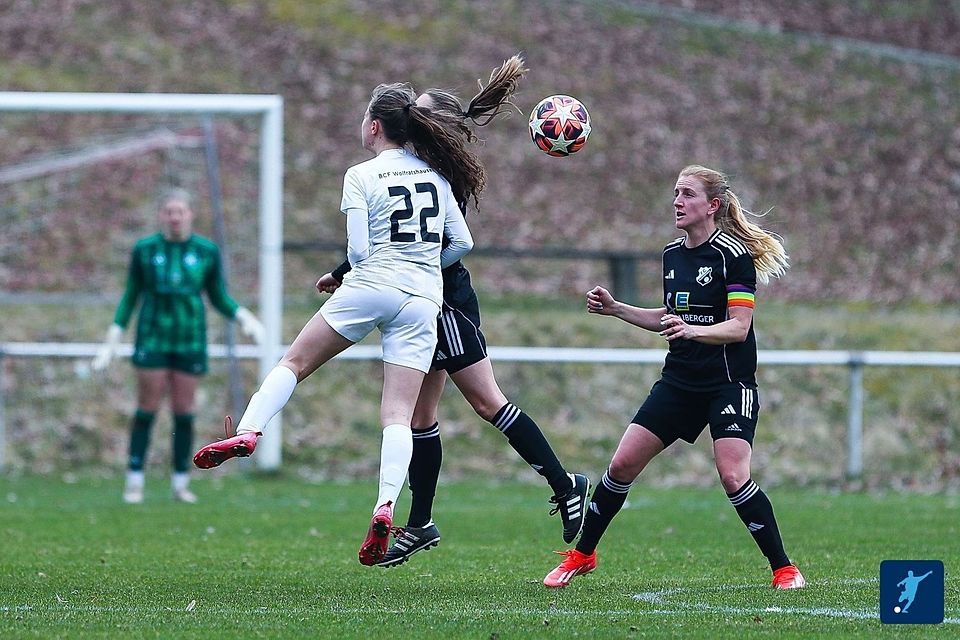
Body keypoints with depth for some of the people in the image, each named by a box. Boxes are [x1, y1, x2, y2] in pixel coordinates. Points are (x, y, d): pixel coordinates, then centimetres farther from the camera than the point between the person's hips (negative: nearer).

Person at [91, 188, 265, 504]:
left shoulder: (207, 252, 2)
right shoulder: (144, 250, 1)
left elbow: (220, 298, 11)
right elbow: (130, 297, 8)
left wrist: (244, 317, -7)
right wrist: (111, 342, 5)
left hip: (190, 340, 1)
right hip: (153, 337, -1)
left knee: (184, 412, 1)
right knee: (147, 409, -5)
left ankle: (181, 483, 9)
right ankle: (134, 481, 0)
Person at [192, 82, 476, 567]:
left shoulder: (361, 176, 0)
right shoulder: (435, 173, 13)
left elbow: (357, 249, -6)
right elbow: (462, 242, 13)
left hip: (370, 288, -3)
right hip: (424, 300, 3)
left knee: (295, 361, 12)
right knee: (399, 414, -2)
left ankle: (247, 432, -7)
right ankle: (385, 505, -20)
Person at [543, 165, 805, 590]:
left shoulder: (735, 255, -12)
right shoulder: (672, 255, 10)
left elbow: (738, 327, -19)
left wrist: (691, 330, -35)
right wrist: (614, 309, 14)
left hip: (729, 382, -7)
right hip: (679, 380, 7)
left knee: (733, 477, -21)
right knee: (623, 464, 1)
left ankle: (783, 568, -7)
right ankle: (582, 555, 16)